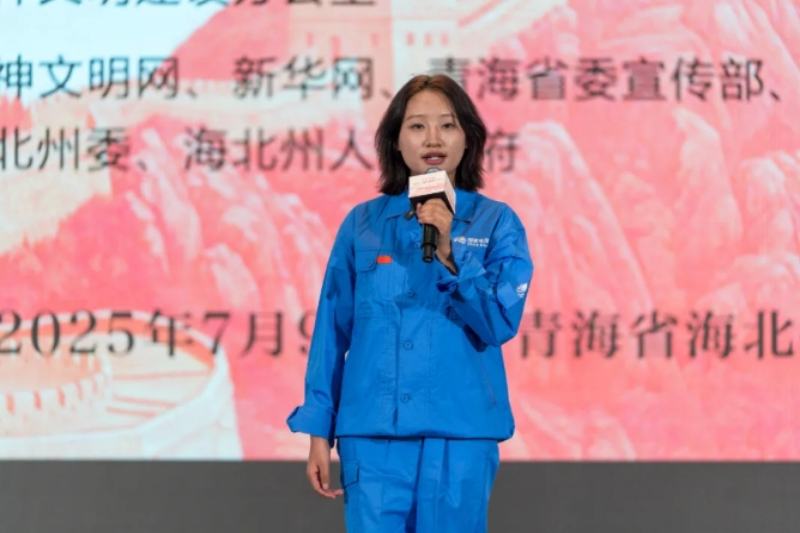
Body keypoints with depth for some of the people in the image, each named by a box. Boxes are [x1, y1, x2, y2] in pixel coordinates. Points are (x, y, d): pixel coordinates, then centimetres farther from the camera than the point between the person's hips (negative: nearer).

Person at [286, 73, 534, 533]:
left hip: (460, 431, -1)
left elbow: (502, 324, -7)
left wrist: (448, 255, -20)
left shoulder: (496, 223, 2)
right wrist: (319, 430, 5)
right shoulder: (363, 223, 5)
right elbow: (333, 329, 7)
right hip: (372, 432, 1)